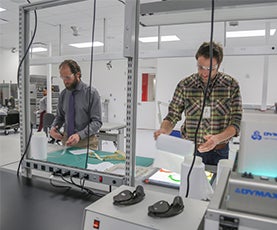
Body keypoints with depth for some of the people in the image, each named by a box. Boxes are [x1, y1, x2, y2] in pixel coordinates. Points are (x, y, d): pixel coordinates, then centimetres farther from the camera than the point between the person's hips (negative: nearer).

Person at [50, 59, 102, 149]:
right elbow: (60, 116, 14)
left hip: (86, 142, -4)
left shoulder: (91, 93, -11)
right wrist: (53, 127, -7)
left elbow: (97, 121, -14)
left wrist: (79, 135, -26)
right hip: (66, 140, 4)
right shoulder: (63, 94, 4)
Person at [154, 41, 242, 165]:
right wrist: (163, 130, -19)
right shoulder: (184, 85, -2)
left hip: (219, 152, 0)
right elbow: (173, 115, 2)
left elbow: (236, 122, -3)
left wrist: (218, 138, -20)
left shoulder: (231, 85, -2)